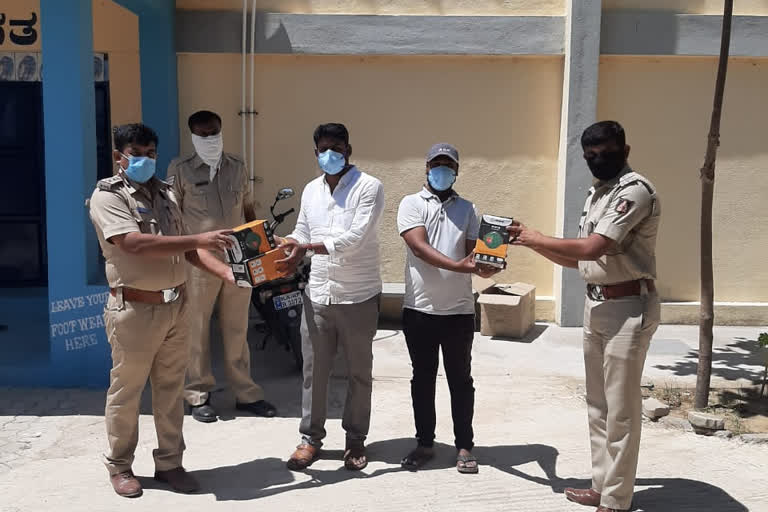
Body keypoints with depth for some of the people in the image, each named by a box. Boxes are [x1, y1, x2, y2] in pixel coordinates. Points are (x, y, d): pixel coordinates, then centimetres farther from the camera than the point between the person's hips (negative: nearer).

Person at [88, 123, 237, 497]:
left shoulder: (166, 193, 12)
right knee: (126, 392, 8)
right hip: (134, 310, -6)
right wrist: (200, 239, -26)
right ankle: (119, 466, 25)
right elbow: (136, 244, -24)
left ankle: (169, 463, 25)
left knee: (171, 389, 12)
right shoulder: (107, 196, -9)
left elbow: (184, 248, 14)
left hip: (175, 306, 6)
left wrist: (227, 272, 0)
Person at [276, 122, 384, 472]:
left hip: (358, 297, -4)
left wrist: (306, 246, -27)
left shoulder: (368, 187, -9)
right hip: (318, 295, 4)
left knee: (359, 371, 10)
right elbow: (301, 235, 14)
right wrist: (292, 256, -9)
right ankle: (311, 438, 23)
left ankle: (356, 440, 24)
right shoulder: (311, 191, 11)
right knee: (314, 370, 9)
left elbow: (355, 238, -20)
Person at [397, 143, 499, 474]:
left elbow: (472, 251, 4)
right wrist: (458, 266, -29)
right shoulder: (411, 204, 0)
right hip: (419, 309, -1)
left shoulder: (467, 209, 10)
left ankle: (464, 446, 20)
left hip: (459, 310, 1)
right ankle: (425, 443, 25)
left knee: (461, 379, 8)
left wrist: (483, 267, -21)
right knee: (422, 378, 11)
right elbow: (419, 247, -15)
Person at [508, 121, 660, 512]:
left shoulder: (635, 190, -14)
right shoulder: (596, 194, 15)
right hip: (597, 305, 9)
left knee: (621, 409, -1)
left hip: (628, 308, -9)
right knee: (598, 405, 16)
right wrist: (531, 242, 6)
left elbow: (592, 248, -23)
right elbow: (578, 259, 16)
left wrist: (538, 238, -10)